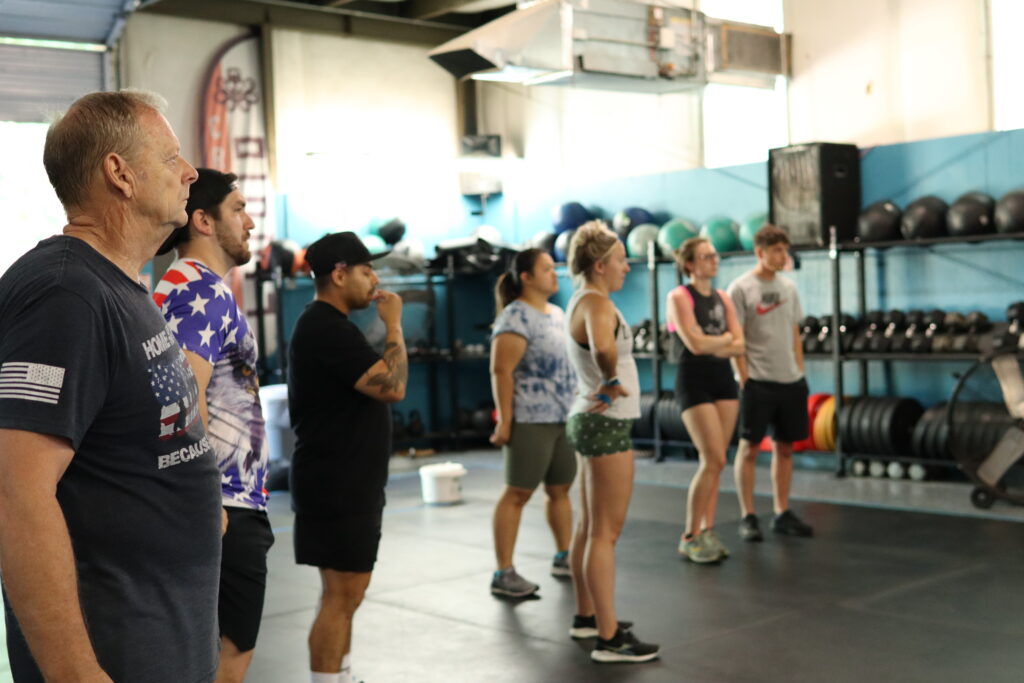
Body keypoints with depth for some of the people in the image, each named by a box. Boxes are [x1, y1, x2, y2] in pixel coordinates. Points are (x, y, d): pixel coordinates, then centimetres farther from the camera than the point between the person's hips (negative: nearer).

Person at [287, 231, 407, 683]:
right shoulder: (326, 328, -19)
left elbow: (376, 388, 24)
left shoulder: (329, 325, 15)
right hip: (335, 486, -11)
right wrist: (393, 325, -14)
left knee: (348, 590, 17)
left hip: (348, 483, 11)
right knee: (341, 595, -6)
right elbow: (393, 387, -23)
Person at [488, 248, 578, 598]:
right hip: (530, 421, -8)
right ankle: (503, 574, 0)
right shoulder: (516, 318, -11)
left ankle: (564, 557, 29)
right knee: (518, 493, -4)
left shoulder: (557, 313, 15)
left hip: (563, 418, 8)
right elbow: (501, 370, -16)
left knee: (561, 489, 15)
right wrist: (504, 420, -20)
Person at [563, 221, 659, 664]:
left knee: (589, 527, 17)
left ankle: (587, 616, 28)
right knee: (606, 532, -7)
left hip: (590, 420, 10)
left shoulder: (581, 301, 12)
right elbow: (603, 348, -41)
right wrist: (611, 381, -22)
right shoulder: (597, 303, -18)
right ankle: (609, 639, -2)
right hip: (607, 424, -10)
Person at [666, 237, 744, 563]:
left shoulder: (722, 298, 12)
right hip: (694, 382, -6)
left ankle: (707, 531, 13)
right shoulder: (679, 297, -7)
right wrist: (724, 338, -1)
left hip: (724, 379, 6)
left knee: (714, 462, 5)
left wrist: (711, 345, -12)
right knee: (714, 460, -11)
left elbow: (739, 345, 4)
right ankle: (689, 537, 0)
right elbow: (695, 343, -17)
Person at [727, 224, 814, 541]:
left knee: (784, 447, 10)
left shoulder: (788, 288, 11)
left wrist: (800, 373, 10)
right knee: (749, 446, 0)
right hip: (758, 382, -6)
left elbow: (795, 334, 16)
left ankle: (782, 514, 19)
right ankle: (747, 517, 7)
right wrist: (745, 380, -13)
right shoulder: (741, 288, -7)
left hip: (790, 381, 6)